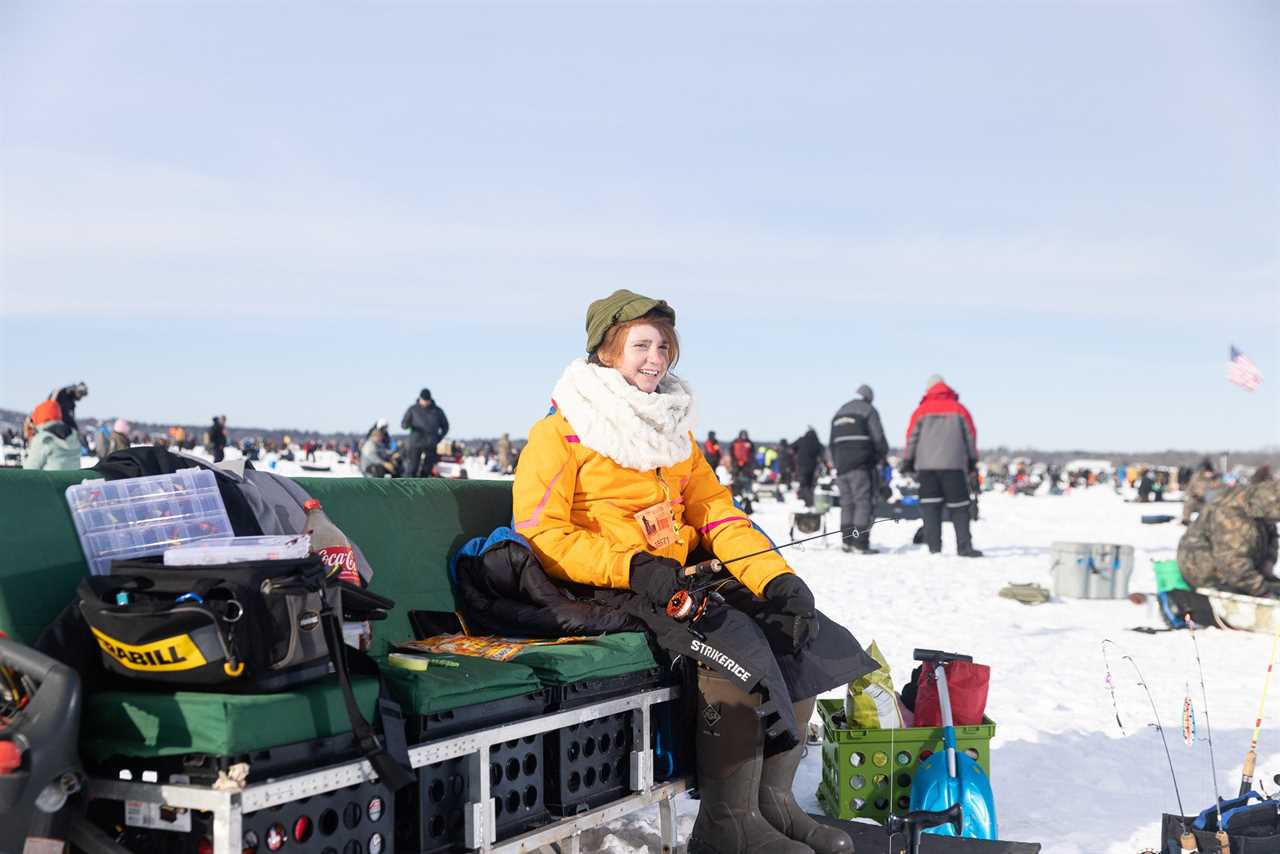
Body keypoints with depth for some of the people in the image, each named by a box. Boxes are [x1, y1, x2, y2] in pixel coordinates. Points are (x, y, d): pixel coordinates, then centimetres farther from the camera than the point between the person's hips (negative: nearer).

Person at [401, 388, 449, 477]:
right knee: (411, 470, -9)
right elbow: (403, 424, 0)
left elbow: (445, 426, 16)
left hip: (430, 446, 2)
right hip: (415, 443, -2)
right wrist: (407, 424, -25)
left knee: (426, 471, 2)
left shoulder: (437, 411, 8)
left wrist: (438, 439, 3)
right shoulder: (413, 409, 3)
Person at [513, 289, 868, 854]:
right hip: (607, 594, -7)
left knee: (799, 630, -11)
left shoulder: (673, 430, 20)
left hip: (681, 579, 7)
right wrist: (631, 568, -24)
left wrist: (777, 577, -4)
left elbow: (716, 515, 13)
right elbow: (541, 536, -11)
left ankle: (772, 799, -4)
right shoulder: (561, 432, -2)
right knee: (735, 640, -29)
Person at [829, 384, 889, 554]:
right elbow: (878, 437, -7)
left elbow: (832, 443, 19)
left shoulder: (839, 413, 20)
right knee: (864, 502, -6)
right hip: (862, 464, -7)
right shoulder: (868, 410, -1)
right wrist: (883, 455, 10)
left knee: (847, 502, 12)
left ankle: (846, 541, 10)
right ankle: (860, 543, -12)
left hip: (841, 465, 7)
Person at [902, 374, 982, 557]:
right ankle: (964, 546, -6)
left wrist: (907, 461, 12)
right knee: (958, 505, 3)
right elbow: (970, 435, 9)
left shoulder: (921, 411, 6)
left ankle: (934, 546, -6)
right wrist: (972, 460, 17)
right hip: (953, 465, 0)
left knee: (930, 504, 3)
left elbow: (912, 437, 5)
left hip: (926, 465, 0)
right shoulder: (958, 409, 7)